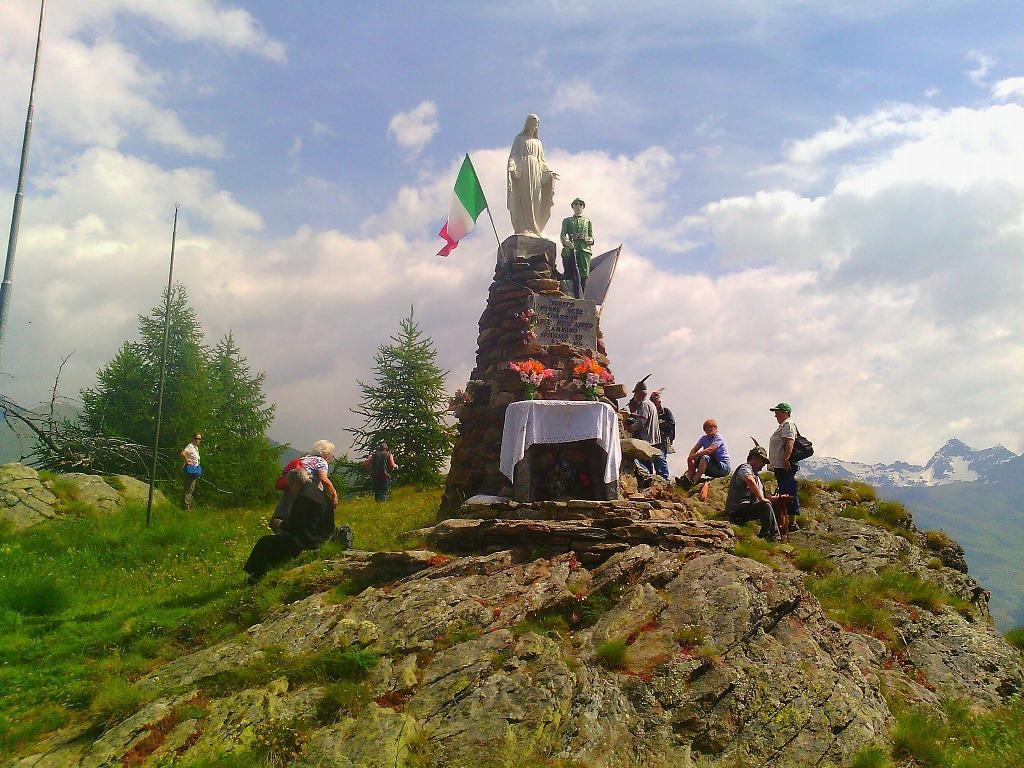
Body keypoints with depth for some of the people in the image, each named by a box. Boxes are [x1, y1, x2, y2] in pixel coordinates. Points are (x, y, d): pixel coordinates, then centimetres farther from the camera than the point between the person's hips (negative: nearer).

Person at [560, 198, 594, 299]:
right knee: (575, 277, -15)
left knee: (583, 276, -11)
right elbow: (563, 235, 5)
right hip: (570, 251, -2)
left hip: (585, 251, 2)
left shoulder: (587, 221, 25)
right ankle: (580, 299, -21)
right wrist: (566, 241, -20)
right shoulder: (567, 221, 21)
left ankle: (580, 298, -8)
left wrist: (587, 239, -6)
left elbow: (592, 239, 19)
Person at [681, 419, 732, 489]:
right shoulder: (704, 438, 9)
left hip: (724, 467, -7)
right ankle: (686, 478, -31)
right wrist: (690, 458, -23)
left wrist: (694, 456, -31)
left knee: (705, 458, -30)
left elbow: (710, 450, -27)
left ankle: (693, 482, -39)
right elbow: (694, 450, -2)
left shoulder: (719, 438, -12)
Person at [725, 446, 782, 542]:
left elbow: (763, 496, 27)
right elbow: (750, 481, -31)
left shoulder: (756, 475, 25)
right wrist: (761, 499, -27)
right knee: (766, 506, -24)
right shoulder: (745, 468, -7)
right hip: (737, 510, -11)